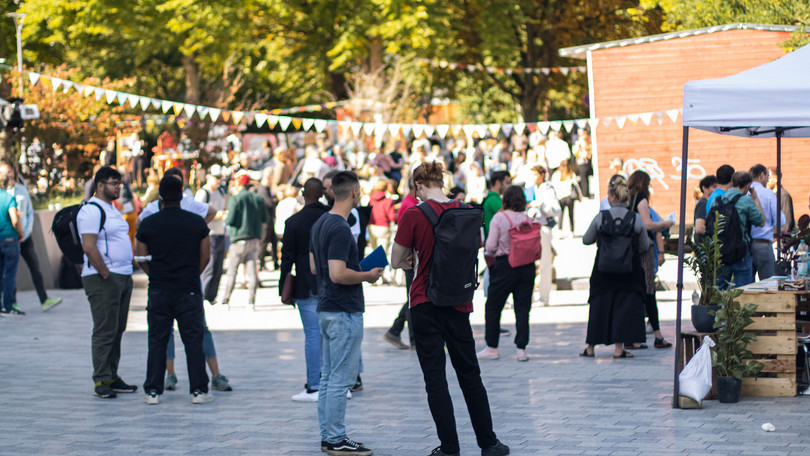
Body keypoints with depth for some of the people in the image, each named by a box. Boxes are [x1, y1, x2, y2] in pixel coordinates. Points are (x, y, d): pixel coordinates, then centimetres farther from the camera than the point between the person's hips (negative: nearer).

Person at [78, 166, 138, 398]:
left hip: (123, 277, 9)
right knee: (104, 332, -7)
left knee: (117, 330, 11)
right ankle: (101, 381, -4)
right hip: (102, 278, -9)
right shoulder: (91, 211, -12)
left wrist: (128, 272, 17)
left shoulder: (112, 209, 18)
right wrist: (107, 275, -19)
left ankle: (112, 377, 16)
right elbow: (89, 247, -20)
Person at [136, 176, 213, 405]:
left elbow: (142, 259, 4)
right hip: (189, 290, -1)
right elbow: (205, 257, 4)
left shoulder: (148, 224, -2)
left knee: (157, 341, 6)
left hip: (158, 291, 1)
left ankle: (153, 391, 5)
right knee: (194, 340, 3)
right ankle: (198, 390, 1)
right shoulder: (197, 222, -2)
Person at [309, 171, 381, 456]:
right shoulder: (340, 229, -19)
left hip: (326, 308, 10)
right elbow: (338, 274, -26)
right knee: (341, 378, -6)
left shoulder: (320, 224, 11)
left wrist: (357, 269, 19)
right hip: (344, 312, -10)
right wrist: (368, 276, -11)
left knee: (329, 377, 12)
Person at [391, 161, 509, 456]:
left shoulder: (413, 215, -12)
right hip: (458, 302, 4)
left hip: (425, 304, -4)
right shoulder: (467, 213, 1)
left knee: (435, 378, 3)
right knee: (469, 374, 15)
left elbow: (396, 262, -5)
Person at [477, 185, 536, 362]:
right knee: (522, 308, 5)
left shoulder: (499, 218, -8)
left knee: (493, 306, 8)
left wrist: (488, 253, 12)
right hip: (527, 266, 3)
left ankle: (492, 347, 11)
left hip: (505, 265, -3)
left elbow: (491, 245, -10)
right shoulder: (527, 218, 1)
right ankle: (521, 349, 1)